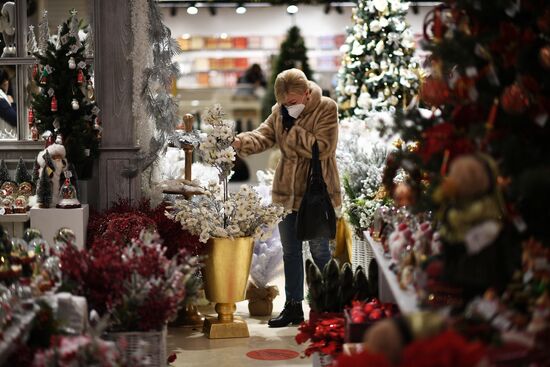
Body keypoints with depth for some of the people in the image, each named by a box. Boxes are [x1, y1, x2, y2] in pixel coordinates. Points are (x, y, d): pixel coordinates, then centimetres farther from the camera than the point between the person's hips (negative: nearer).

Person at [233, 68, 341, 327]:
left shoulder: (326, 109, -12)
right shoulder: (280, 111, 6)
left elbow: (323, 148, -21)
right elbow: (263, 136, -6)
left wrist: (293, 130, -20)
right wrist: (240, 142, -26)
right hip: (287, 192, 6)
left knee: (319, 251, 2)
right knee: (290, 252, 11)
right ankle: (293, 306, 22)